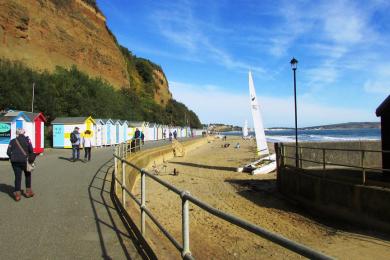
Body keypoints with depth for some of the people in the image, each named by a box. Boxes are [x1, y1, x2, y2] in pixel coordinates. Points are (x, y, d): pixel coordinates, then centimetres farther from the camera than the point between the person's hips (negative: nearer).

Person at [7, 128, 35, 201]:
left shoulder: (13, 141, 7)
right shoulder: (26, 140, -1)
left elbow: (8, 152, 3)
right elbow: (30, 149, -10)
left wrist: (12, 158, 17)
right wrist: (31, 157, 7)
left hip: (15, 161, 2)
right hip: (24, 160, -2)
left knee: (17, 176, 5)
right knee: (27, 175, 17)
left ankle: (17, 194, 2)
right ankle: (28, 191, 21)